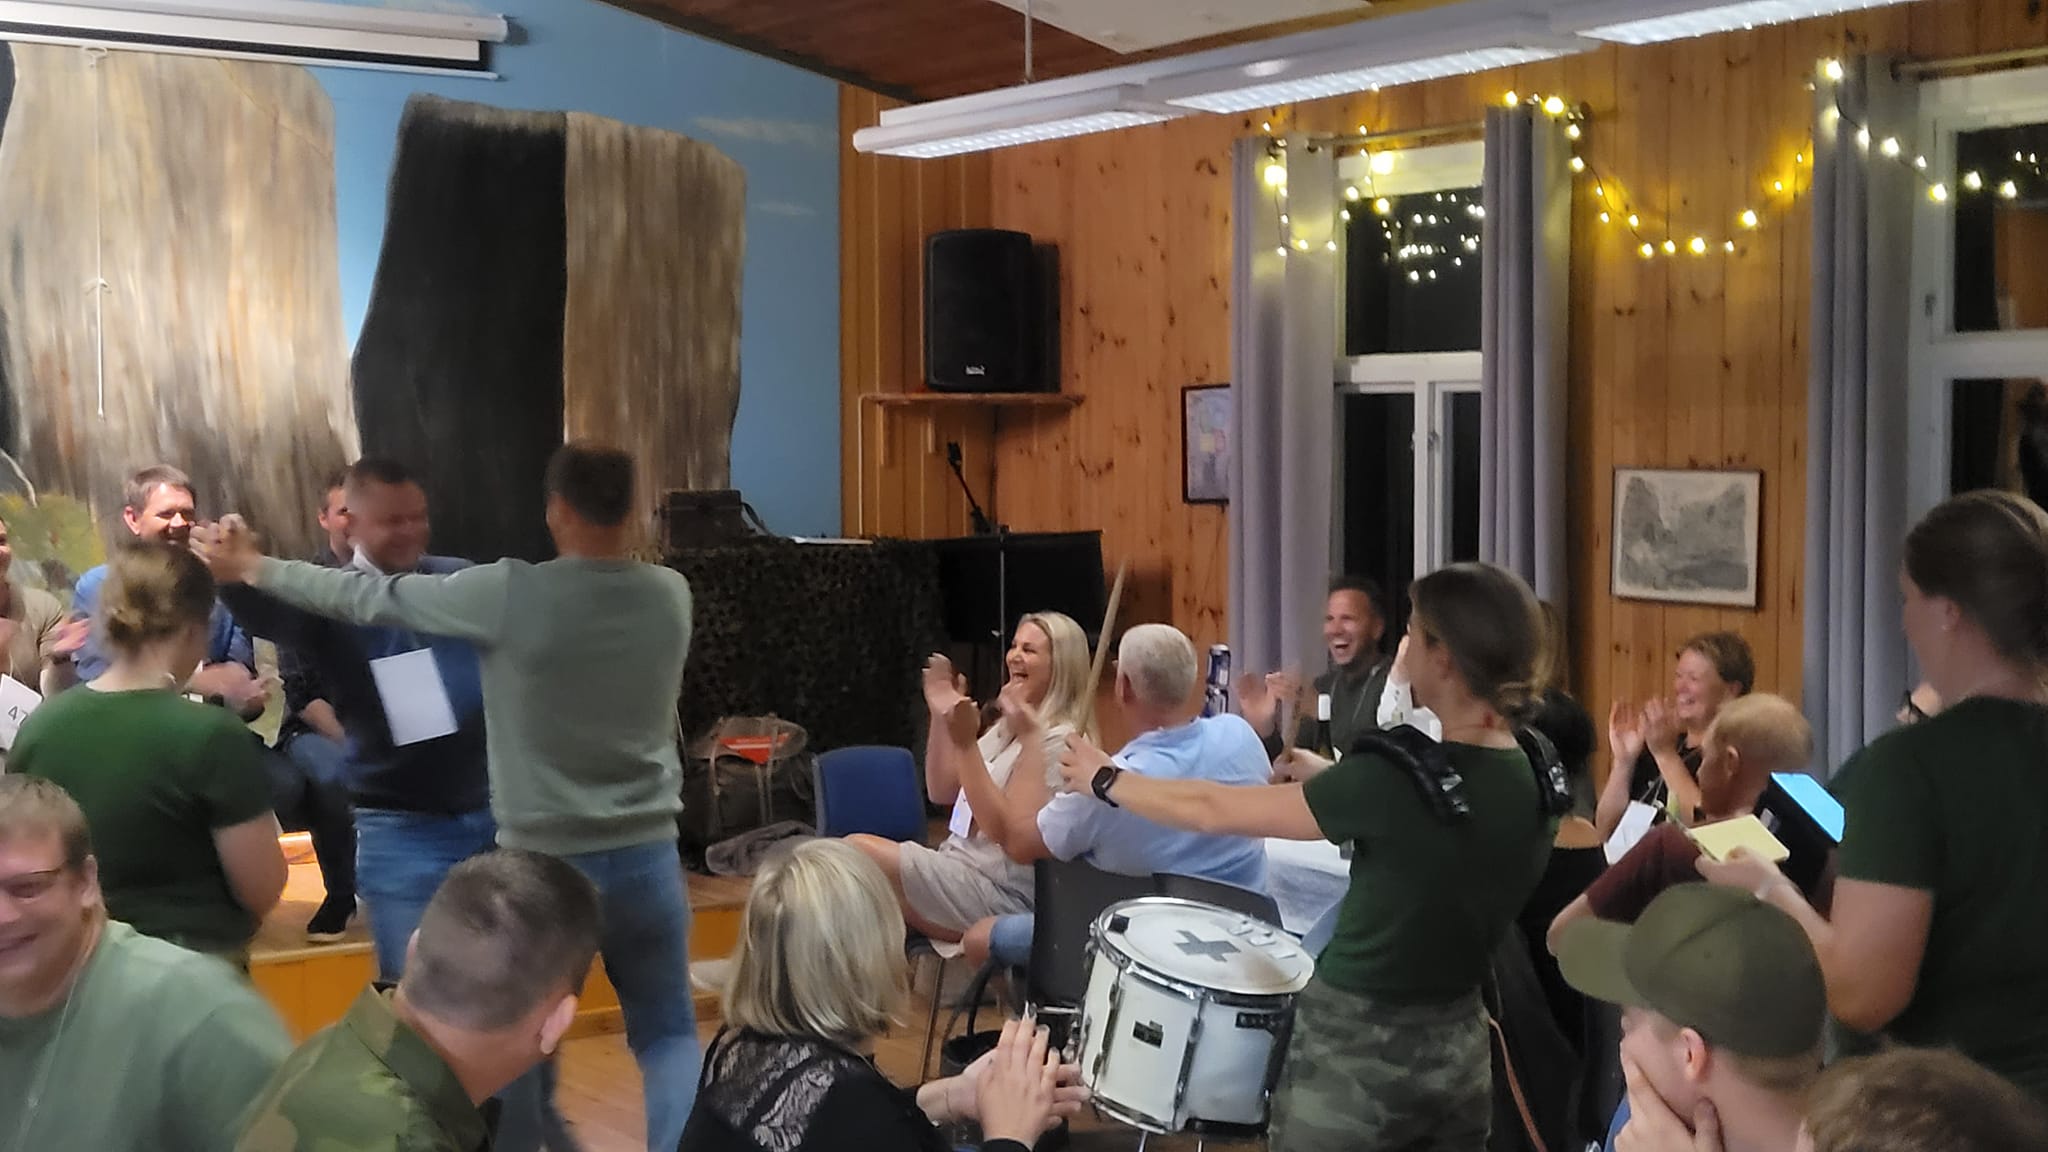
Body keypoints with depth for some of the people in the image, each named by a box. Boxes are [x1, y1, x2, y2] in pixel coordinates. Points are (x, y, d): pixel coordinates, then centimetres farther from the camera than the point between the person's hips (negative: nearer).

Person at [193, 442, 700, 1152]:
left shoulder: (511, 595, -15)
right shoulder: (671, 596, -3)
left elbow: (372, 600, -5)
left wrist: (252, 568, 8)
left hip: (542, 861, -3)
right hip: (648, 854, 3)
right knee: (667, 1033, 13)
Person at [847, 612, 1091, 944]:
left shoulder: (1056, 741, -13)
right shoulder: (1008, 727, 15)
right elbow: (941, 792, 15)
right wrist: (940, 718, 3)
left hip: (998, 894, -9)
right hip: (960, 867, 9)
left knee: (856, 851, -19)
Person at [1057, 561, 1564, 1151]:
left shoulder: (1397, 778, -24)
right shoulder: (1540, 779, -5)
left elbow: (1215, 810, -15)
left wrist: (1104, 779, 0)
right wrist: (1331, 779, 19)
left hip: (1356, 1054, -6)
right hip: (1460, 1051, 6)